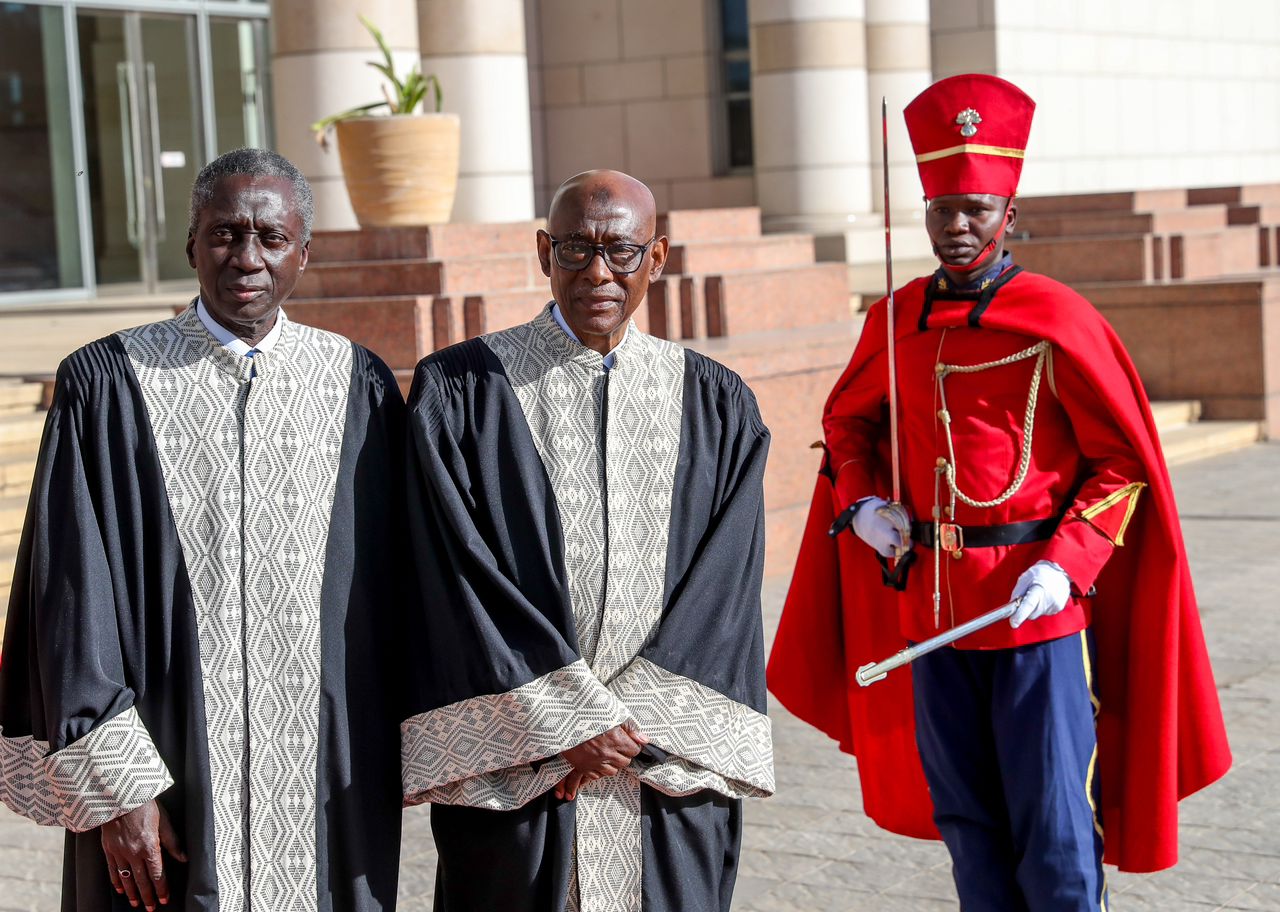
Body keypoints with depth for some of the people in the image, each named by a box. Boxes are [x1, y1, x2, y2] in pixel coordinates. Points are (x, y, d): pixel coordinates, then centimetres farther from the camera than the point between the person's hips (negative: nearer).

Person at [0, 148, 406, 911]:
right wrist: (117, 789, -11)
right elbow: (73, 591, -5)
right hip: (174, 772, -2)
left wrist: (390, 756, 4)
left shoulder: (359, 386, 4)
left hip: (330, 783, 2)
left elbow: (392, 586, 7)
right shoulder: (108, 383, -2)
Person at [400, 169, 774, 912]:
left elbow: (723, 595, 1)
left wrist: (631, 722, -10)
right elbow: (459, 578, -7)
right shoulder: (460, 390, -1)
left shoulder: (716, 405, 7)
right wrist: (571, 720, -11)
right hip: (515, 763, -2)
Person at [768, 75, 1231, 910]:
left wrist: (1064, 565, -18)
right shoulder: (897, 321, 6)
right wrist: (862, 504, 4)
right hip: (933, 606, 5)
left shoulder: (1057, 321, -9)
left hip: (1037, 606, -5)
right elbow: (848, 420, 23)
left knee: (1053, 827, -1)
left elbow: (1124, 463, -6)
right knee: (966, 819, 13)